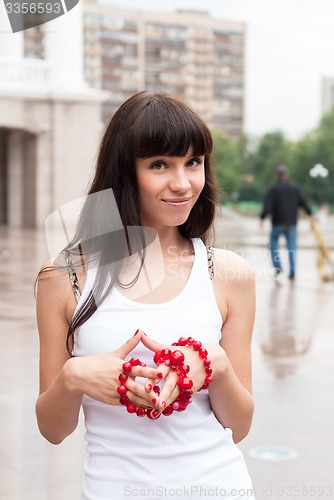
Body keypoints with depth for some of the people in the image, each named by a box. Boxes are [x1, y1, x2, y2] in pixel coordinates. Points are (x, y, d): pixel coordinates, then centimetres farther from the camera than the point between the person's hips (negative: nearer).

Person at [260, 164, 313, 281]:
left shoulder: (273, 189, -6)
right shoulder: (295, 188, 4)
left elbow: (267, 207, -13)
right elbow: (303, 202, 3)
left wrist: (262, 217, -2)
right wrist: (309, 213, 18)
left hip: (278, 222, -2)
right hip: (292, 223, 3)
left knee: (273, 242, 15)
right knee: (292, 247, 4)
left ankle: (278, 267, 0)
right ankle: (292, 273, -2)